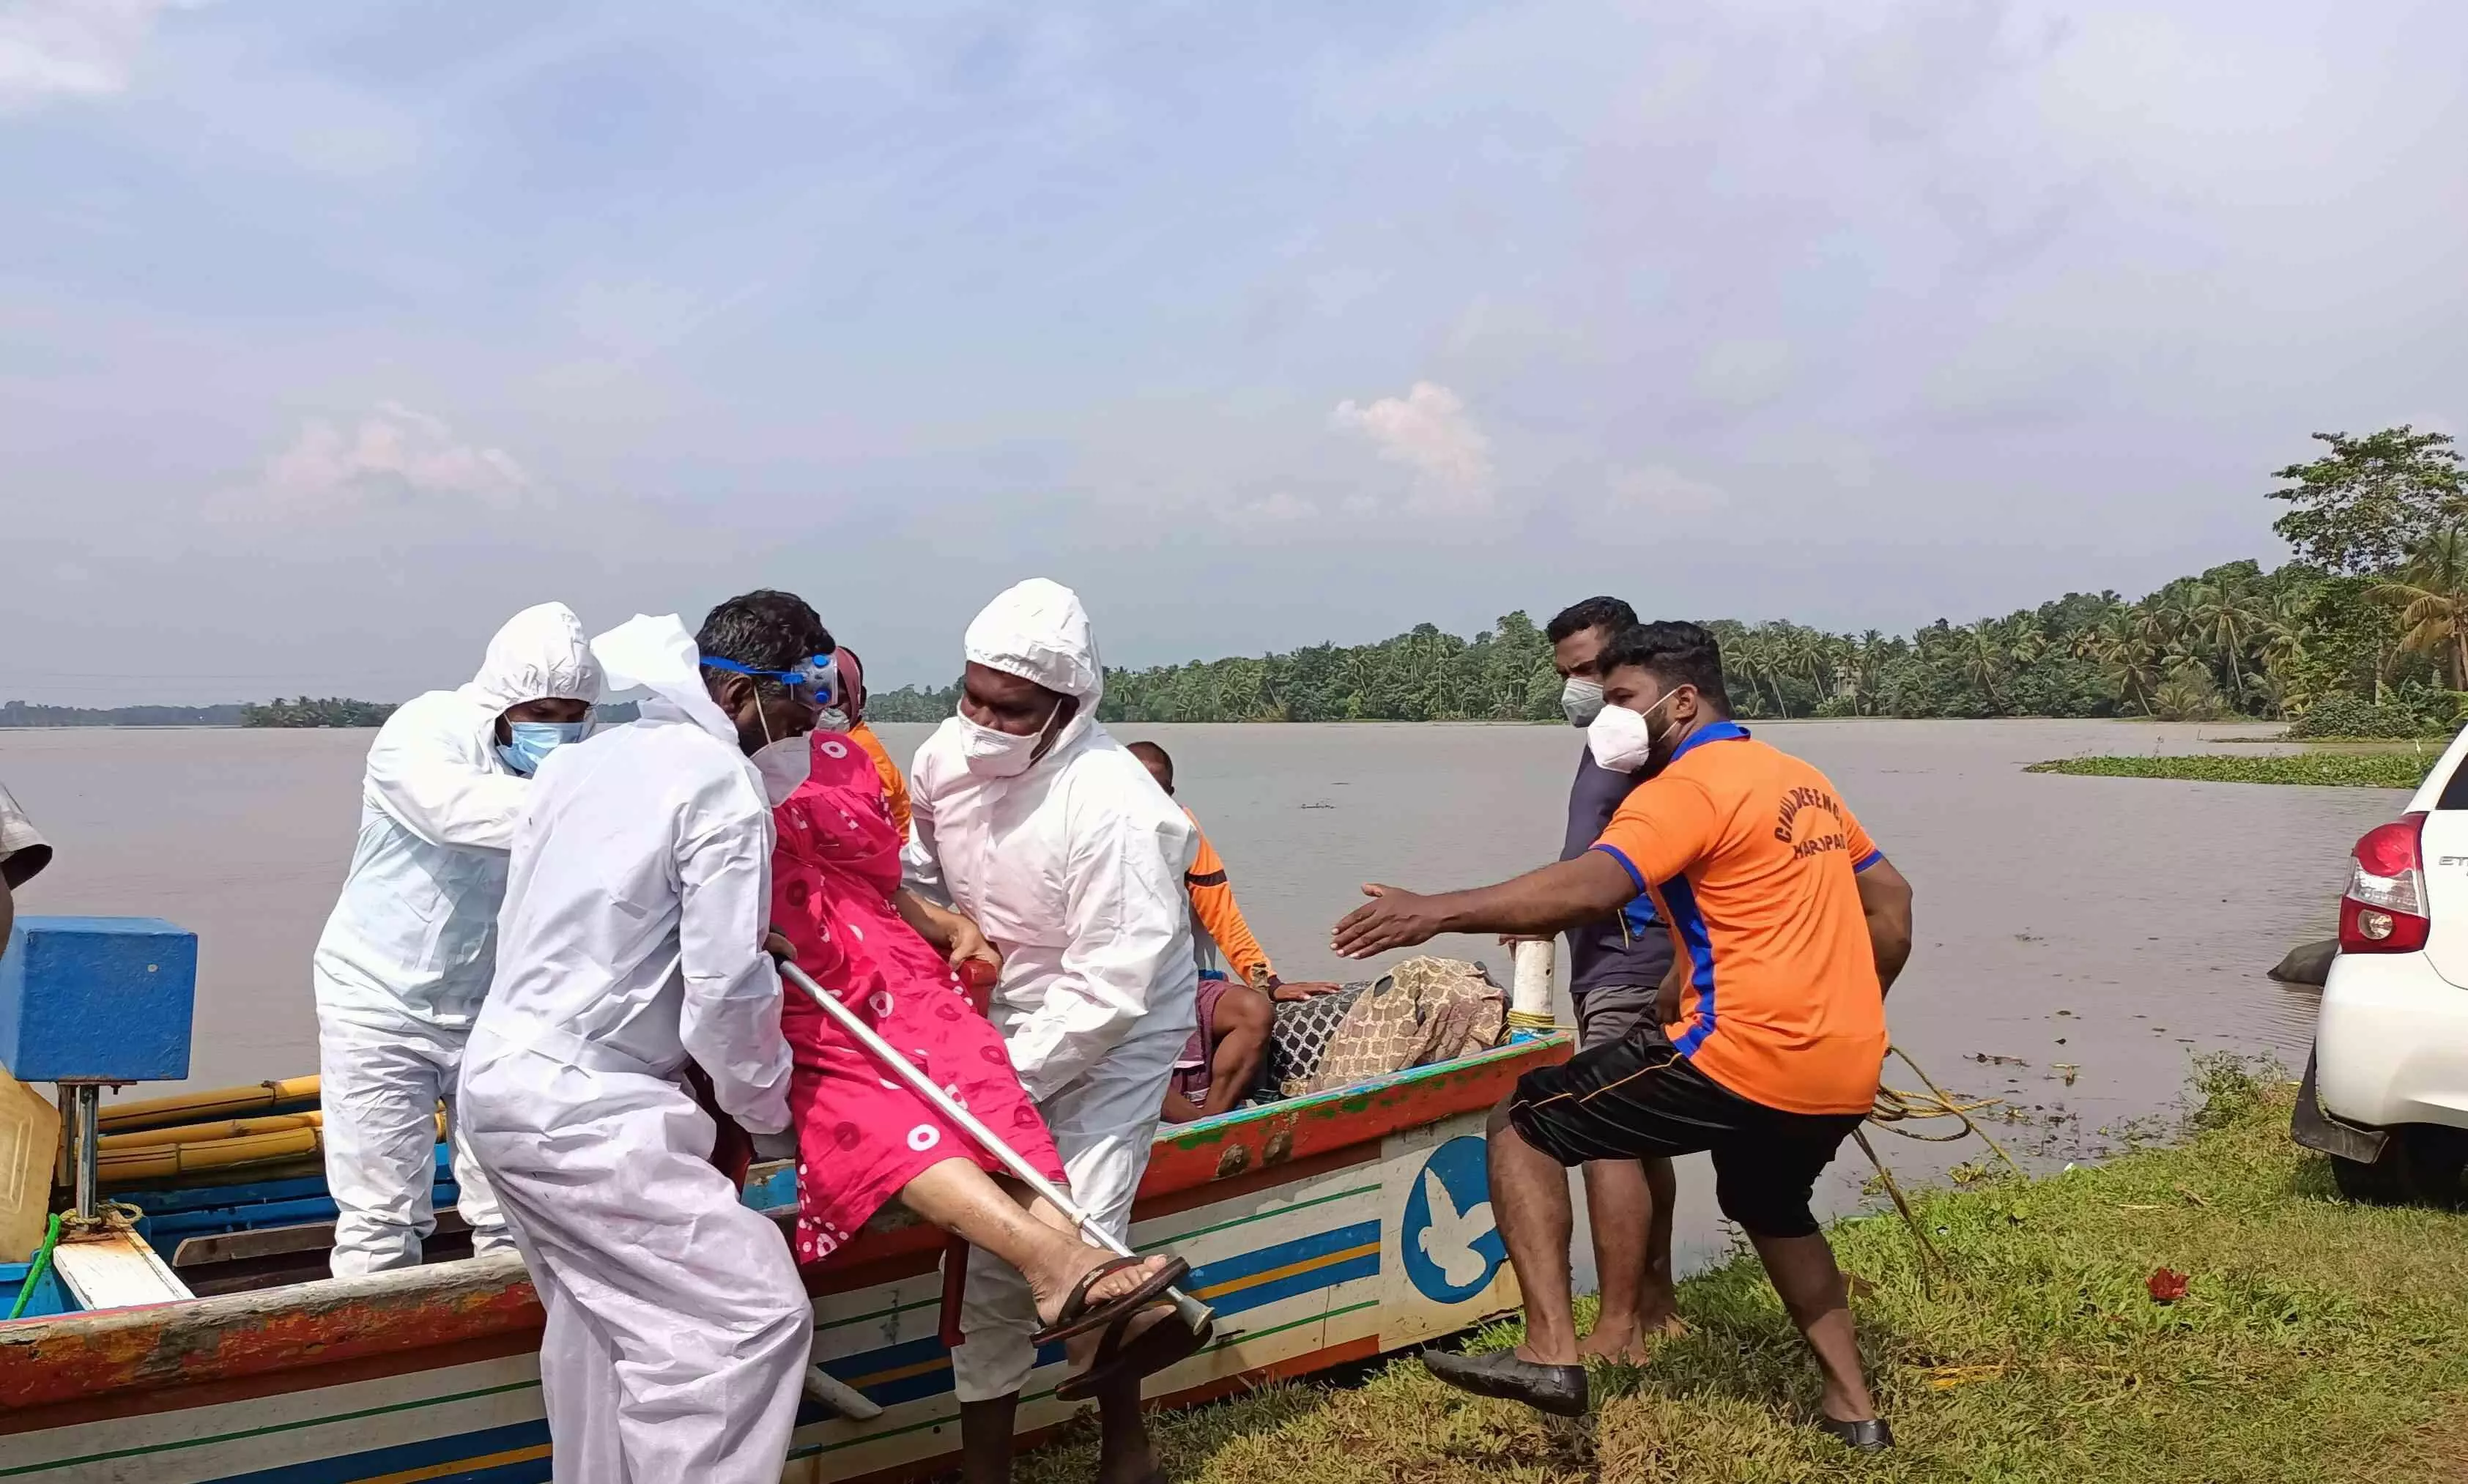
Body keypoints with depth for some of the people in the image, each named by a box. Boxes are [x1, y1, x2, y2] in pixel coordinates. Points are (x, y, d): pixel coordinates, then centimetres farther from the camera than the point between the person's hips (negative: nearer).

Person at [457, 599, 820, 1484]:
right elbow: (726, 990, -17)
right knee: (750, 1313, -11)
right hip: (581, 1103, -10)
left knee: (602, 1319, 22)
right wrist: (764, 1103, 1)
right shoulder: (723, 785, -14)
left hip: (502, 1077, 10)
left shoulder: (583, 758, 13)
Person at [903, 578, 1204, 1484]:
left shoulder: (1112, 807, -31)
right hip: (1004, 1015, 6)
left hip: (1115, 1028, -5)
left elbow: (1105, 990, -29)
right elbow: (919, 879, 6)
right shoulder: (946, 756, -12)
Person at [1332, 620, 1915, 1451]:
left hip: (1746, 1057, -9)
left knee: (1522, 1126, -1)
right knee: (1770, 1209, 35)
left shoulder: (1689, 786, -10)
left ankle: (1552, 1354, -8)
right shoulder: (1802, 780, 18)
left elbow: (1588, 888, -26)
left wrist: (1437, 912, -28)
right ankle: (1852, 1405, 36)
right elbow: (1892, 904, 25)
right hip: (1847, 1071, 9)